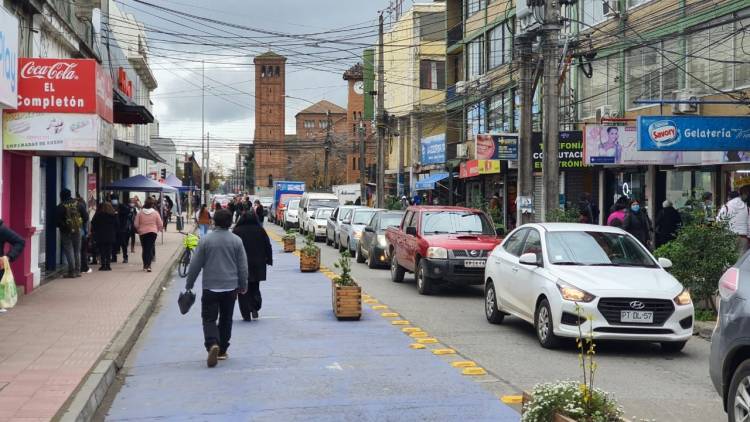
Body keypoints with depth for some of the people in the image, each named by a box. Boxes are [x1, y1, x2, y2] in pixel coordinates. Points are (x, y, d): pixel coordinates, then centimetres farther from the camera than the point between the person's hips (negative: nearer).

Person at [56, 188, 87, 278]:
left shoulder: (60, 207, -9)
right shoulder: (78, 204, 2)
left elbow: (57, 220, -11)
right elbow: (86, 217, 2)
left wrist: (61, 225, 9)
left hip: (66, 231, -4)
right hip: (77, 230, 4)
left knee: (69, 251, -1)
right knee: (77, 251, 13)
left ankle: (72, 272, -5)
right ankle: (77, 271, 14)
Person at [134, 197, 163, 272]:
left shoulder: (140, 213, -3)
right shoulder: (155, 213, -4)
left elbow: (136, 224, -1)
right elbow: (160, 224, -1)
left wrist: (139, 230, 18)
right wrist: (157, 230, 18)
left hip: (143, 233, 1)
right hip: (153, 232, -1)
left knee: (145, 249, 10)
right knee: (150, 248, -1)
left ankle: (145, 265, 17)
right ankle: (148, 265, -14)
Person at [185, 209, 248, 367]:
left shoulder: (206, 240, -7)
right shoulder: (236, 241, -2)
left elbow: (195, 265, -3)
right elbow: (243, 266, 3)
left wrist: (189, 285, 8)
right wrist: (243, 285, 16)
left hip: (210, 287, -2)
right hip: (230, 287, 2)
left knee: (209, 319, 2)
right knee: (226, 320, 14)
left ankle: (212, 344, -23)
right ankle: (222, 350, 19)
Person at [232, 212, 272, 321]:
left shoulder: (237, 231, -5)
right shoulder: (260, 230, 1)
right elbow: (268, 246, 3)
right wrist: (269, 260, 11)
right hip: (258, 265, 2)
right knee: (255, 288, 17)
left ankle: (246, 314, 0)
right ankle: (255, 309, -1)